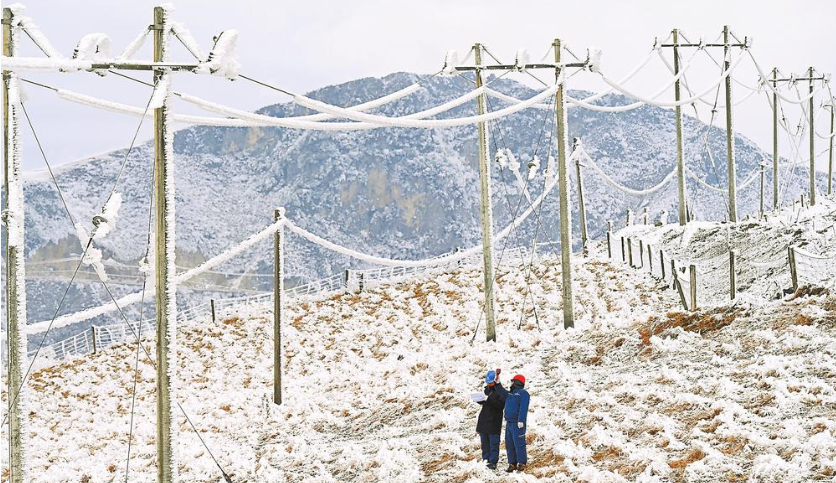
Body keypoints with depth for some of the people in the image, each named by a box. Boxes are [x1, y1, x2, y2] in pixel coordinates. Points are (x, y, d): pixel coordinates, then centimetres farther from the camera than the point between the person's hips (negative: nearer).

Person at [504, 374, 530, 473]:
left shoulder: (523, 393, -7)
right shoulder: (510, 393, 18)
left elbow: (523, 408, -16)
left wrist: (521, 420, -23)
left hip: (517, 423, -9)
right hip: (509, 423, 9)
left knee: (519, 443, -9)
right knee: (509, 444, 8)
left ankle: (522, 463, -5)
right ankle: (512, 463, 12)